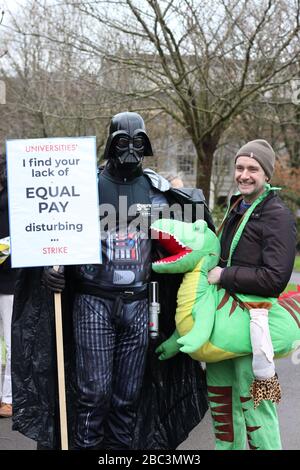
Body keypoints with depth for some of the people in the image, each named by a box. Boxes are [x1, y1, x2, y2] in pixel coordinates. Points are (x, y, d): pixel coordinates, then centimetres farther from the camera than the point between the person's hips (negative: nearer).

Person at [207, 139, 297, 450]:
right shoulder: (236, 207, 16)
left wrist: (224, 276, -15)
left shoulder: (277, 216, -11)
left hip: (250, 320, -8)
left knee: (254, 404, -5)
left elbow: (275, 279, -19)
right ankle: (229, 445, 33)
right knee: (220, 394, 17)